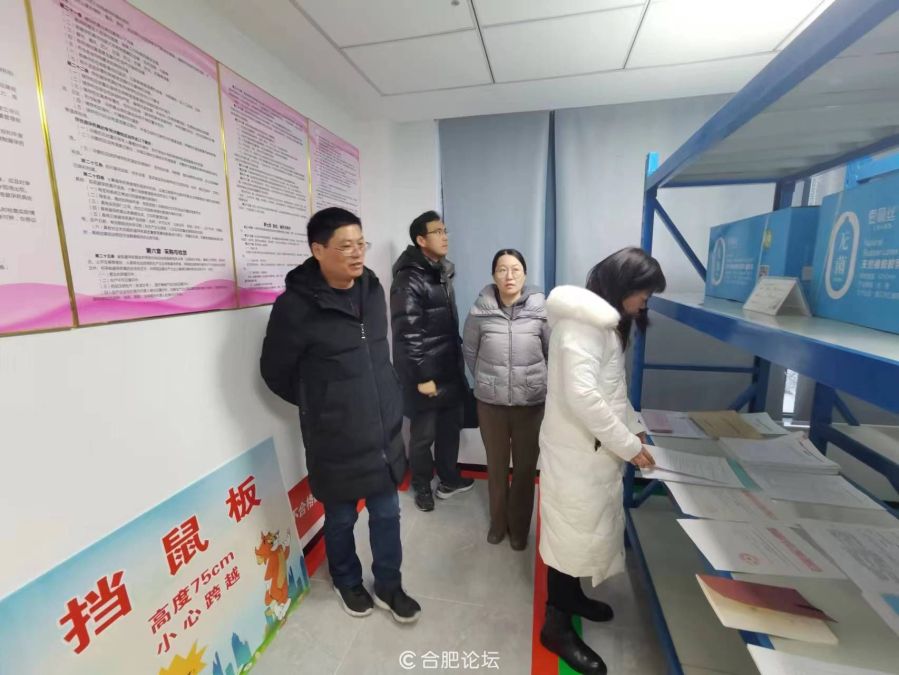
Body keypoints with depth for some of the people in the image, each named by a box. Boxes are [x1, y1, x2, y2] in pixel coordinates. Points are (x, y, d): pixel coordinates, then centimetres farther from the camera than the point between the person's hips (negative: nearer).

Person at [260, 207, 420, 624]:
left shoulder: (372, 288, 0)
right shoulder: (296, 305, -18)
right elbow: (275, 372, -6)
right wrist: (320, 404, 4)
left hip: (385, 430, 5)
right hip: (336, 440, -4)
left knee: (387, 514, 18)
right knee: (340, 519, 19)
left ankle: (388, 587, 42)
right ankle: (347, 582, 47)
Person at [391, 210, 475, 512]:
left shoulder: (443, 272, 11)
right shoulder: (409, 280, -16)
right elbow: (408, 335, -19)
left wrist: (458, 361, 17)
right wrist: (422, 377, -18)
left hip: (450, 369, 8)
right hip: (426, 373, -8)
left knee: (450, 427, 18)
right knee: (424, 434, 9)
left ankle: (449, 479, 37)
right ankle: (422, 486, 31)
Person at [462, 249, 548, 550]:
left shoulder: (541, 310, -10)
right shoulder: (480, 311, -8)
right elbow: (469, 351, 6)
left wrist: (539, 381, 6)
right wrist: (483, 380, 9)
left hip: (531, 403, 0)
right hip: (490, 403, 1)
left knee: (526, 468, 14)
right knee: (496, 466, 17)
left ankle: (519, 526, 38)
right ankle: (498, 521, 41)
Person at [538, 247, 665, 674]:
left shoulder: (605, 321, 13)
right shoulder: (582, 319, -21)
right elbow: (581, 395, -29)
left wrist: (633, 426, 11)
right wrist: (628, 445, -21)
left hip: (594, 446, 10)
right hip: (575, 449, -10)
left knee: (585, 527, 22)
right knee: (572, 531, 5)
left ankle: (571, 595, 43)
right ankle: (556, 625, 25)